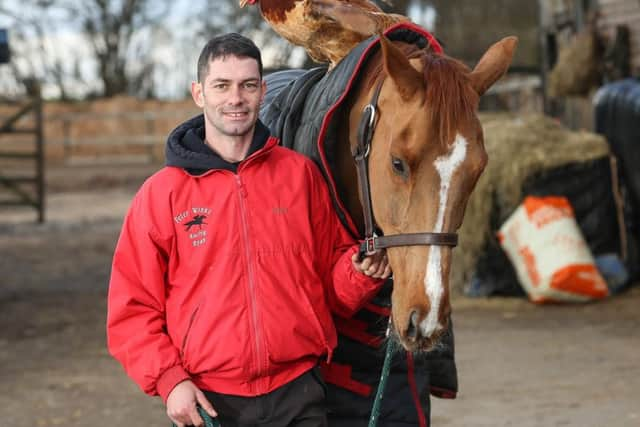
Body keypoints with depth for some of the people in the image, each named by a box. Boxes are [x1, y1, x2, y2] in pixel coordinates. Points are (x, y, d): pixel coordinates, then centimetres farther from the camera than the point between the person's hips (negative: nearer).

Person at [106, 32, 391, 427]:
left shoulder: (300, 174, 6)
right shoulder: (161, 194, 0)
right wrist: (169, 380, -11)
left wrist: (361, 271, -8)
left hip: (298, 395, 1)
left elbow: (333, 283, 12)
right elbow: (132, 309, 0)